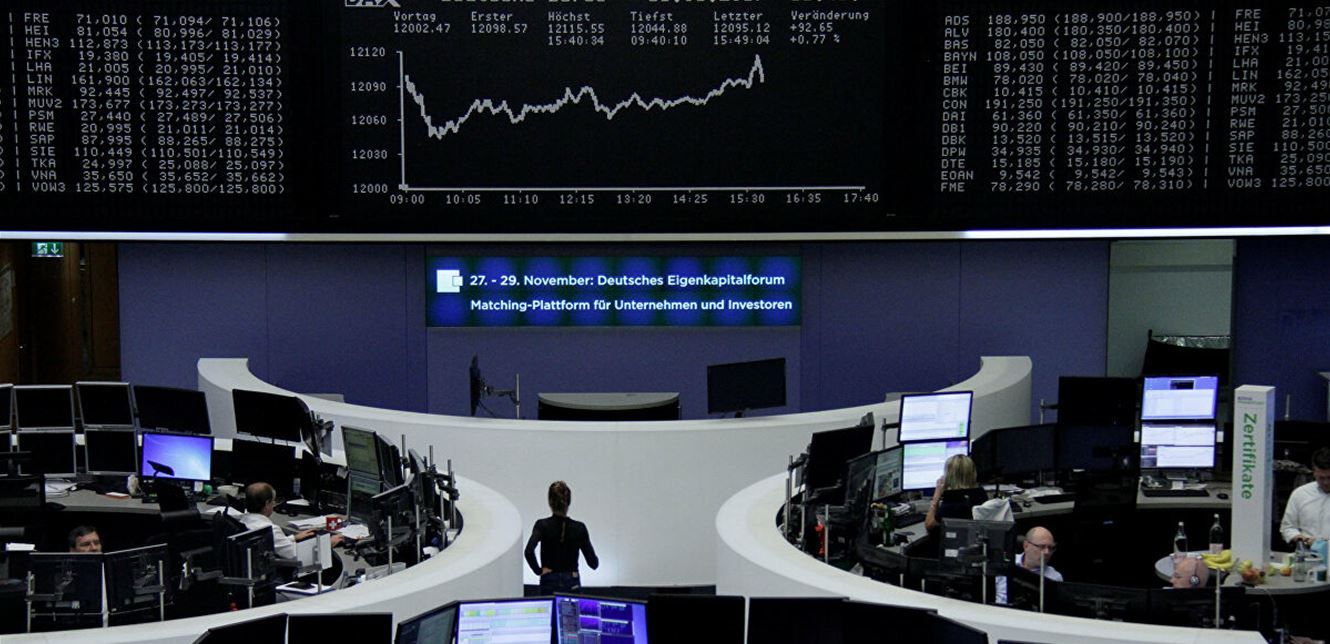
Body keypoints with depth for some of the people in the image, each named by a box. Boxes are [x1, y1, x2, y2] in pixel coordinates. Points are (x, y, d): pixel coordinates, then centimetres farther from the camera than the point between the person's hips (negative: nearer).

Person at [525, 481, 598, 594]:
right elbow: (593, 563, -1)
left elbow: (529, 551, -24)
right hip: (572, 585, 1)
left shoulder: (542, 525, -7)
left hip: (550, 585, -1)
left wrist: (538, 570, -10)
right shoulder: (579, 528, -3)